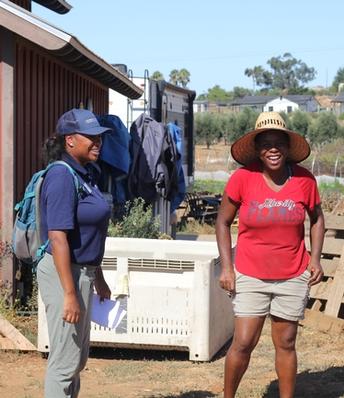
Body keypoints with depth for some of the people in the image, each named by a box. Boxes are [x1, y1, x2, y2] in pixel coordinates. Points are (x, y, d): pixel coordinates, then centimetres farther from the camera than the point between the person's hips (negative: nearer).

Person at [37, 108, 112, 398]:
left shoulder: (86, 174, 10)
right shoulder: (62, 176, -18)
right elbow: (57, 238, -23)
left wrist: (98, 279, 23)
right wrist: (69, 294, -26)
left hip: (83, 271, 10)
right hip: (64, 274, -10)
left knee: (78, 358, 19)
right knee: (65, 360, -2)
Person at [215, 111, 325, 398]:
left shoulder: (304, 179, -6)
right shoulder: (242, 178, -12)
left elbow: (317, 218, 10)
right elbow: (223, 222, 0)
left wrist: (315, 259, 0)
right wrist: (226, 267, -6)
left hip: (293, 277, 2)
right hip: (250, 277, -1)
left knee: (286, 344, 10)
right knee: (243, 344, -3)